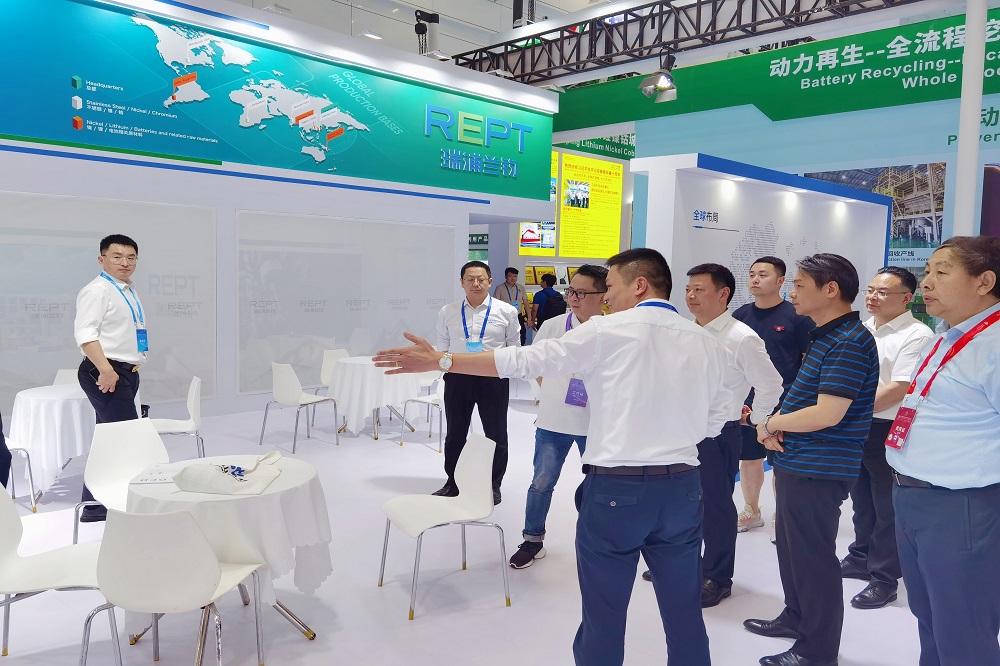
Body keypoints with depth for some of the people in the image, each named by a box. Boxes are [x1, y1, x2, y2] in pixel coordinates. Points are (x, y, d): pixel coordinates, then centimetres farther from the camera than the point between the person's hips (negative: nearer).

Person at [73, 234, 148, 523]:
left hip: (126, 372, 9)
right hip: (105, 373, -9)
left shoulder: (129, 290, 17)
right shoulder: (97, 290, -11)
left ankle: (95, 506, 21)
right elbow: (85, 332, -20)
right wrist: (105, 369, -26)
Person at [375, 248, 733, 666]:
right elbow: (715, 420, 12)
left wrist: (441, 361, 1)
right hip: (683, 488, 5)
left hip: (617, 488, -4)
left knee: (603, 618, 10)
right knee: (685, 613, 15)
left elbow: (523, 361, -5)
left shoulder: (607, 332, -6)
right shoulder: (706, 342, 6)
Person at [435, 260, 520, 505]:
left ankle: (494, 485, 29)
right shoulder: (448, 312, 3)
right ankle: (452, 483, 33)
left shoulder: (506, 312, -2)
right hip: (458, 377, 2)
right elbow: (442, 348, 9)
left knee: (496, 434, 10)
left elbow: (514, 349, 3)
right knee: (455, 433, 15)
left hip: (494, 377, -1)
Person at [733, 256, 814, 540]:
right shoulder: (740, 315, 5)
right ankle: (751, 511, 31)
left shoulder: (796, 316, -7)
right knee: (748, 458, 13)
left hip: (784, 402, -4)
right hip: (745, 401, 4)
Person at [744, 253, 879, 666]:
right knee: (792, 547, 22)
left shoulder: (849, 343, -20)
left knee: (812, 555, 3)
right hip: (796, 464, 10)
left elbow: (827, 414, -26)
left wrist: (770, 424, -12)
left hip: (818, 471, -10)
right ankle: (796, 617, 40)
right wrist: (777, 425, -1)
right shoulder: (824, 336, 12)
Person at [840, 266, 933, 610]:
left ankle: (883, 579, 17)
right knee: (862, 502, 20)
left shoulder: (917, 336, -15)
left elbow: (900, 389, -22)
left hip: (889, 433, -7)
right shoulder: (860, 329, 10)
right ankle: (860, 559, 36)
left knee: (888, 510, 5)